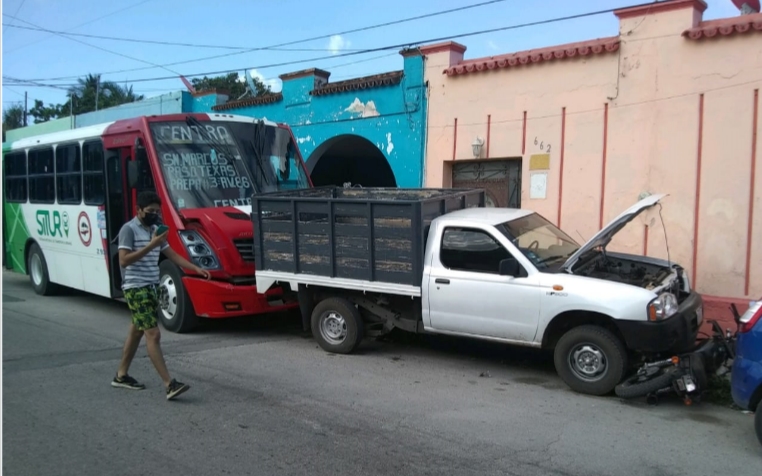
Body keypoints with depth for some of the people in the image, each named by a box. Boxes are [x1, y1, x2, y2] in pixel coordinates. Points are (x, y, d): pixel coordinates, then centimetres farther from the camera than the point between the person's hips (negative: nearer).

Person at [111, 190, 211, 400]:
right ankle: (170, 385, -14)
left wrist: (196, 268, 5)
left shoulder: (155, 230, 14)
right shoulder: (129, 229, -10)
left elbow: (172, 255, 15)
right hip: (136, 288, -8)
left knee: (136, 331, 16)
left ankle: (121, 376, 29)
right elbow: (124, 260, -19)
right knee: (153, 334, -12)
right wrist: (151, 246, -24)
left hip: (151, 287, 8)